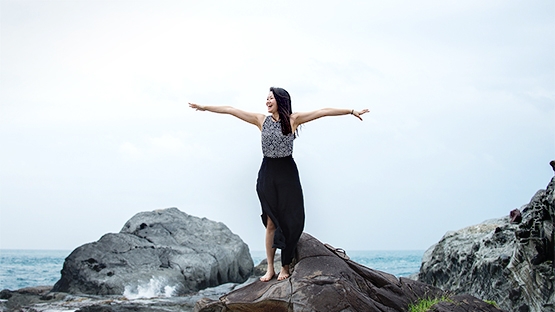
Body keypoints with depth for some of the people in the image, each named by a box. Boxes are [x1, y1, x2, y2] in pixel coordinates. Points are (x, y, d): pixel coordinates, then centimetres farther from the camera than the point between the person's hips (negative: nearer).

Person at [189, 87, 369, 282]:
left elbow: (323, 112, -6)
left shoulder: (293, 119, -2)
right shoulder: (261, 120, 5)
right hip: (267, 173, 2)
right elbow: (231, 110, 7)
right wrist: (205, 108, 9)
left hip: (287, 173, -2)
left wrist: (351, 111, -10)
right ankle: (270, 268, 9)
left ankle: (286, 266, 8)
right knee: (271, 223, 4)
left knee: (290, 220, -2)